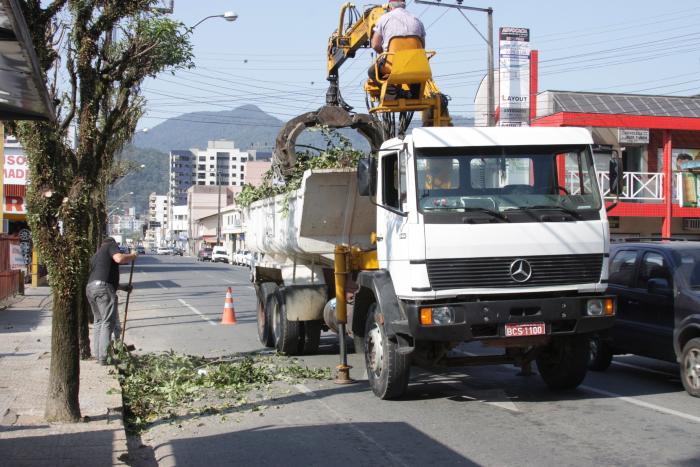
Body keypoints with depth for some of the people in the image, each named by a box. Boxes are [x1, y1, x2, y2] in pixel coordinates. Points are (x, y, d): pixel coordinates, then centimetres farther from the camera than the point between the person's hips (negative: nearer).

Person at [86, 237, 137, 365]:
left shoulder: (96, 255, 33)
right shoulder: (111, 245, 10)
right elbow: (119, 258, -13)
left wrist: (122, 287, 40)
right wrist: (132, 256, 6)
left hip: (90, 287, 8)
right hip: (103, 288, -8)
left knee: (98, 321, 19)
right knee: (108, 323, -6)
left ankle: (97, 354, 20)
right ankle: (103, 357, -9)